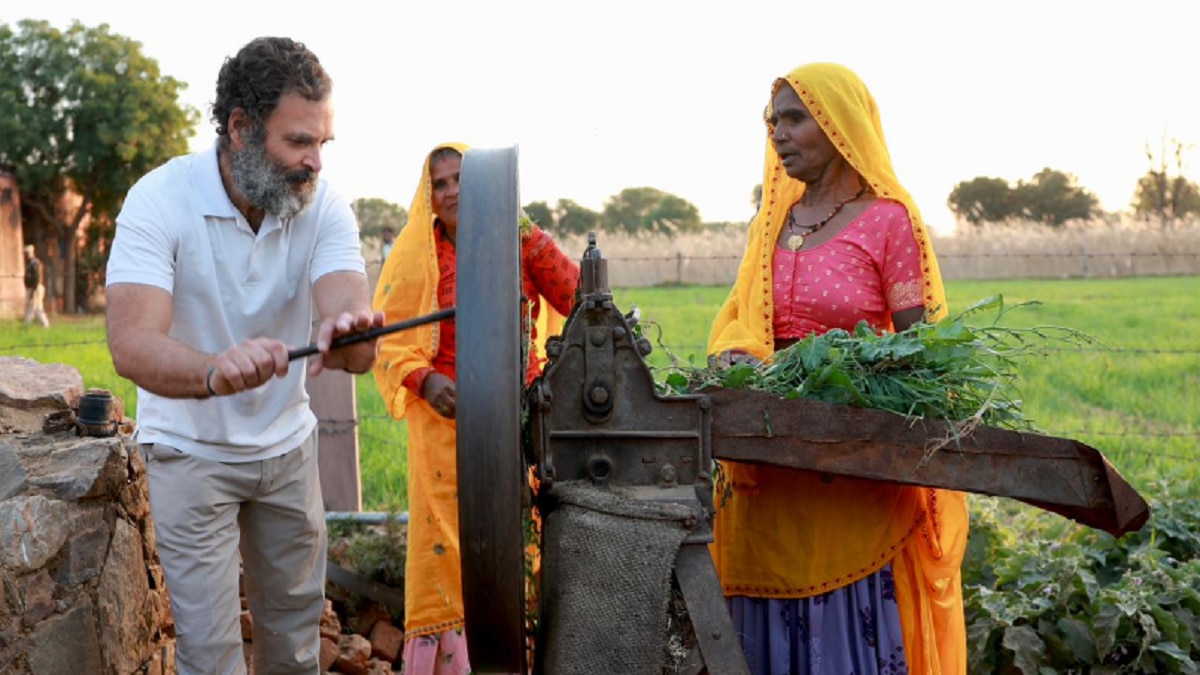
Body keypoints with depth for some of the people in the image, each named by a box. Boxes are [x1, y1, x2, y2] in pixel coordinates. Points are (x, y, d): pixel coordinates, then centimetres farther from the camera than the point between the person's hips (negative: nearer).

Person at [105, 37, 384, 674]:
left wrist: (348, 333, -54)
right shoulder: (161, 199, -23)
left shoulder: (324, 204, -14)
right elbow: (132, 344, -36)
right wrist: (216, 371, -57)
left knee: (296, 622, 16)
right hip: (192, 450, -3)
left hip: (287, 444, 4)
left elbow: (354, 327, -29)